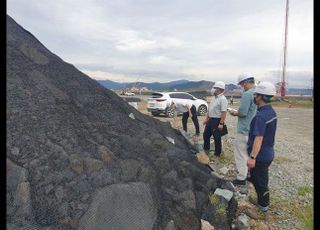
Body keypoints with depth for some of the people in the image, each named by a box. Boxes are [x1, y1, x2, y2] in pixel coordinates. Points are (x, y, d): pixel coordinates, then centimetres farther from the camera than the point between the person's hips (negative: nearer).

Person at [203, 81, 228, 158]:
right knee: (206, 135, 18)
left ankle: (217, 154, 18)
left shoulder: (223, 99, -17)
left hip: (217, 121, -9)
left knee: (217, 138, 3)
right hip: (210, 120, 9)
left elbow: (224, 112, -23)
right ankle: (206, 150, 35)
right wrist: (206, 119, 18)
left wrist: (221, 123, -27)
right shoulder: (214, 97, 11)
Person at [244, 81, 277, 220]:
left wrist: (252, 157, -25)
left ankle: (263, 211, 23)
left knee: (260, 182, 6)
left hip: (260, 156, -9)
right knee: (258, 179, 25)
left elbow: (259, 138, -28)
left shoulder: (260, 116, -26)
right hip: (268, 153, 9)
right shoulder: (272, 112, 4)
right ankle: (261, 201, 43)